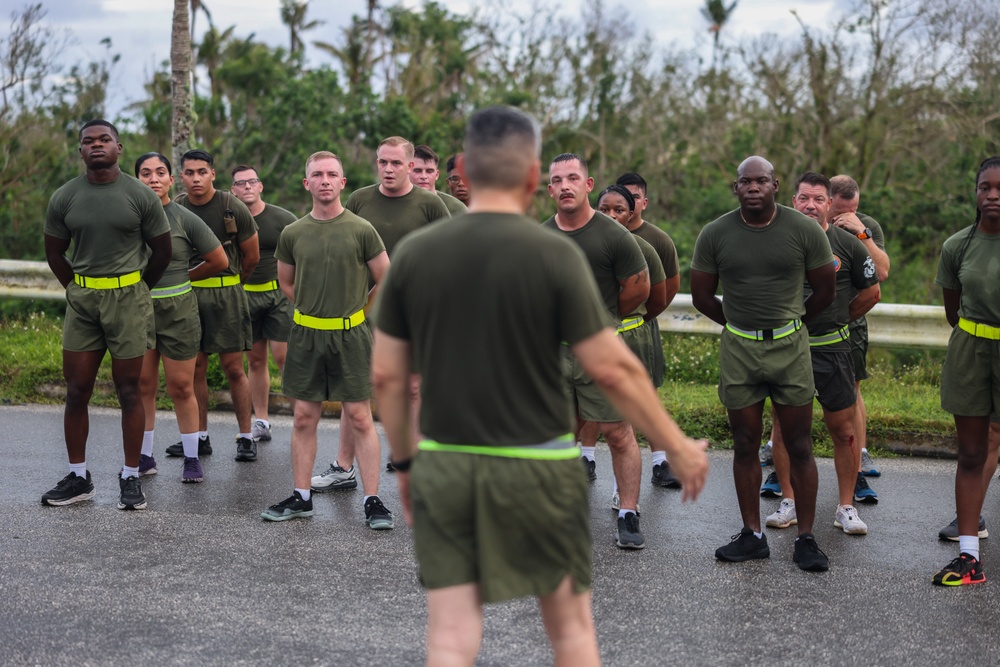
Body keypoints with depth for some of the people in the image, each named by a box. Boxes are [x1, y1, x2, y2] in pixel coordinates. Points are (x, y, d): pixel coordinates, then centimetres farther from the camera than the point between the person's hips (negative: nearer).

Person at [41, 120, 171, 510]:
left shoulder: (141, 196, -3)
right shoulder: (64, 199, 3)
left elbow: (162, 250, 7)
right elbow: (54, 253, 13)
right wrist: (78, 290, 11)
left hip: (128, 298, -2)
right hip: (81, 301, 3)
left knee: (128, 391, 1)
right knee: (76, 391, 4)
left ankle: (131, 479, 9)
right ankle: (78, 479, 14)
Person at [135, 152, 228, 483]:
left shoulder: (185, 219, -4)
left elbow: (219, 261, 4)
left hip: (177, 310, -2)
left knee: (181, 388, 2)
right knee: (142, 386, 7)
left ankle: (192, 458, 13)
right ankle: (144, 457, 18)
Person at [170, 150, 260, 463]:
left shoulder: (233, 208, -7)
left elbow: (252, 255, 6)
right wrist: (191, 283, 13)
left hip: (226, 293, -3)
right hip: (188, 294, 3)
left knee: (233, 368, -3)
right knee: (195, 368, 5)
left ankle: (246, 437, 4)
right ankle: (201, 437, 14)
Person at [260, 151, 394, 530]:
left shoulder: (361, 231, -5)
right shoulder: (293, 234, 4)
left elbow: (386, 282, 3)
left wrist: (355, 312, 8)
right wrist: (315, 308, 12)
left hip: (350, 335, -3)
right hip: (306, 335, 3)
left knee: (359, 417, -2)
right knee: (304, 417, 7)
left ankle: (373, 500, 2)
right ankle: (301, 498, 16)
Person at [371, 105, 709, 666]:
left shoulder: (414, 253, -1)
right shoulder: (555, 255, -11)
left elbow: (387, 375, 3)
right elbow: (613, 370, -10)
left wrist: (404, 461, 16)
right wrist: (679, 446, 1)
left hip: (444, 466, 3)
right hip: (537, 468, -2)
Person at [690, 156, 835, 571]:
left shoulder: (804, 230, -4)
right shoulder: (715, 235, -2)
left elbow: (824, 291, 7)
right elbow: (701, 295, 9)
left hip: (790, 347, -1)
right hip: (738, 350, 1)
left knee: (799, 447, 1)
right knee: (745, 446, 7)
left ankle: (805, 538, 8)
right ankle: (752, 536, 17)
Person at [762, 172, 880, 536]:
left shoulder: (847, 244, 0)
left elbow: (871, 292, 12)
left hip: (832, 348, 0)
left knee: (843, 429, 2)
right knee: (784, 425, 4)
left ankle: (846, 507, 11)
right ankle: (789, 502, 15)